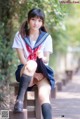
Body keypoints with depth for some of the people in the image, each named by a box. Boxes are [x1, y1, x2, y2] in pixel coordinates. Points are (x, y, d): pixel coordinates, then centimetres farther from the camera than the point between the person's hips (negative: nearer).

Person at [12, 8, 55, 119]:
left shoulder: (46, 37, 5)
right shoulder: (20, 35, 1)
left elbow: (46, 60, 0)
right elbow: (22, 59, -5)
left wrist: (42, 57, -24)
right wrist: (33, 72, -19)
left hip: (42, 72, 1)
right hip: (25, 71, -1)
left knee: (43, 95, -31)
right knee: (31, 64, -39)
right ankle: (20, 99, -42)